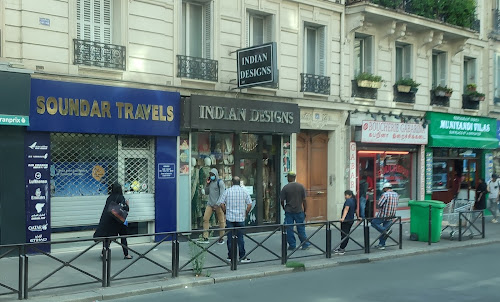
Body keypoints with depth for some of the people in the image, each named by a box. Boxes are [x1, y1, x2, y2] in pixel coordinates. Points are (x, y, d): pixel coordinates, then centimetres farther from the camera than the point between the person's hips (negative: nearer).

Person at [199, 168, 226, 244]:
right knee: (205, 219, -5)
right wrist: (207, 184, 3)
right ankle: (205, 238, -2)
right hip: (210, 204, 6)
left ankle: (221, 238, 8)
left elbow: (222, 194, -11)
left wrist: (218, 204, -19)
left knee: (221, 221, -1)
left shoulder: (220, 182, -5)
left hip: (218, 205, -6)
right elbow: (206, 193, 18)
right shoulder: (210, 182, 13)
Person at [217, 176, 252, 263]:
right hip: (240, 218, 0)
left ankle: (230, 256, 11)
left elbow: (221, 203, -4)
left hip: (230, 218, 0)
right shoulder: (244, 191, 1)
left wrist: (226, 212, 9)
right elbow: (249, 204, -2)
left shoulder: (227, 191, 0)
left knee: (230, 238, 6)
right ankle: (242, 257, 4)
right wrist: (246, 213, 10)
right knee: (240, 238, 4)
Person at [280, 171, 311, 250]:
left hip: (289, 211, -2)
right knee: (301, 228, 10)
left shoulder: (285, 188, -7)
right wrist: (305, 210, 7)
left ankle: (292, 245, 9)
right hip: (299, 211, 2)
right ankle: (305, 244, 12)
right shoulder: (301, 187, -1)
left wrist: (284, 208, 16)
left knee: (289, 229, 6)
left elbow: (282, 201, -2)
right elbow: (304, 200, -1)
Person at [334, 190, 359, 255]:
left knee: (344, 235, -7)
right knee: (346, 234, 11)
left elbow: (346, 209, -27)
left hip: (346, 220, -9)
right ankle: (342, 248, 17)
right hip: (351, 220, 9)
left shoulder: (348, 200, -15)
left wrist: (343, 218, -36)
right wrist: (358, 217, 41)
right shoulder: (354, 201, 14)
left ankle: (342, 249, -6)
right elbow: (356, 209, 27)